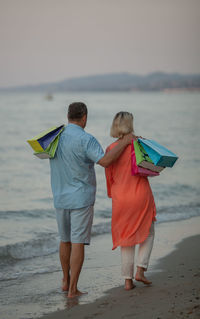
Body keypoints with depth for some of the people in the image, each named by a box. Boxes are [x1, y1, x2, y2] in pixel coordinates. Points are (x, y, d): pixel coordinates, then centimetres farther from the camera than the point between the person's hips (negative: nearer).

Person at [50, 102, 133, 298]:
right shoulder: (85, 140, -16)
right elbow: (105, 161, -27)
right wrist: (124, 142, -19)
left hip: (60, 198, 6)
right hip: (81, 198, -6)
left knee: (65, 240, 20)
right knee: (78, 243, -2)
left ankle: (66, 281, 32)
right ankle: (72, 289, -3)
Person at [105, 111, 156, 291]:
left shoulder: (111, 149, 0)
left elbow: (110, 177, 6)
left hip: (120, 198, 3)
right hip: (141, 195, -3)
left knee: (126, 237, 12)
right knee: (148, 233, 17)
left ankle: (128, 280, 9)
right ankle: (140, 270, 3)